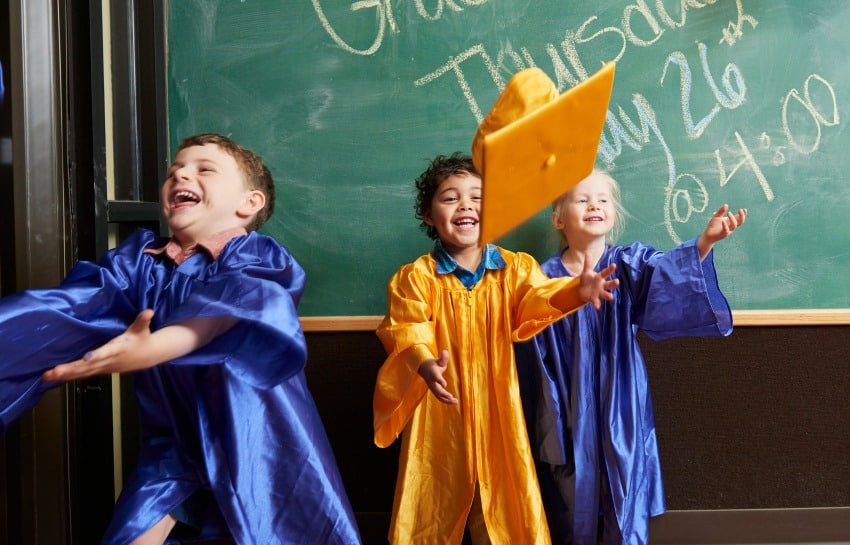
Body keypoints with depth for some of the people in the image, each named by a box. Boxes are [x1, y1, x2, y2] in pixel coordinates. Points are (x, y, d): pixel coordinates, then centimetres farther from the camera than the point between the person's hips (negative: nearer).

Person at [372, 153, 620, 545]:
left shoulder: (515, 267, -1)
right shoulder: (414, 277, -6)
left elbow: (536, 299, -18)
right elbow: (407, 334, -17)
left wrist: (575, 292, -39)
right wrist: (425, 365, -38)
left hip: (496, 414, 2)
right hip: (439, 416, -1)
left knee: (502, 507, 14)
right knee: (436, 508, 13)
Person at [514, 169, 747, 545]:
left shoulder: (630, 265, -2)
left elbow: (666, 273, -25)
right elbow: (533, 355, 1)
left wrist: (704, 242, -42)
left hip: (621, 415, 0)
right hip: (568, 417, 0)